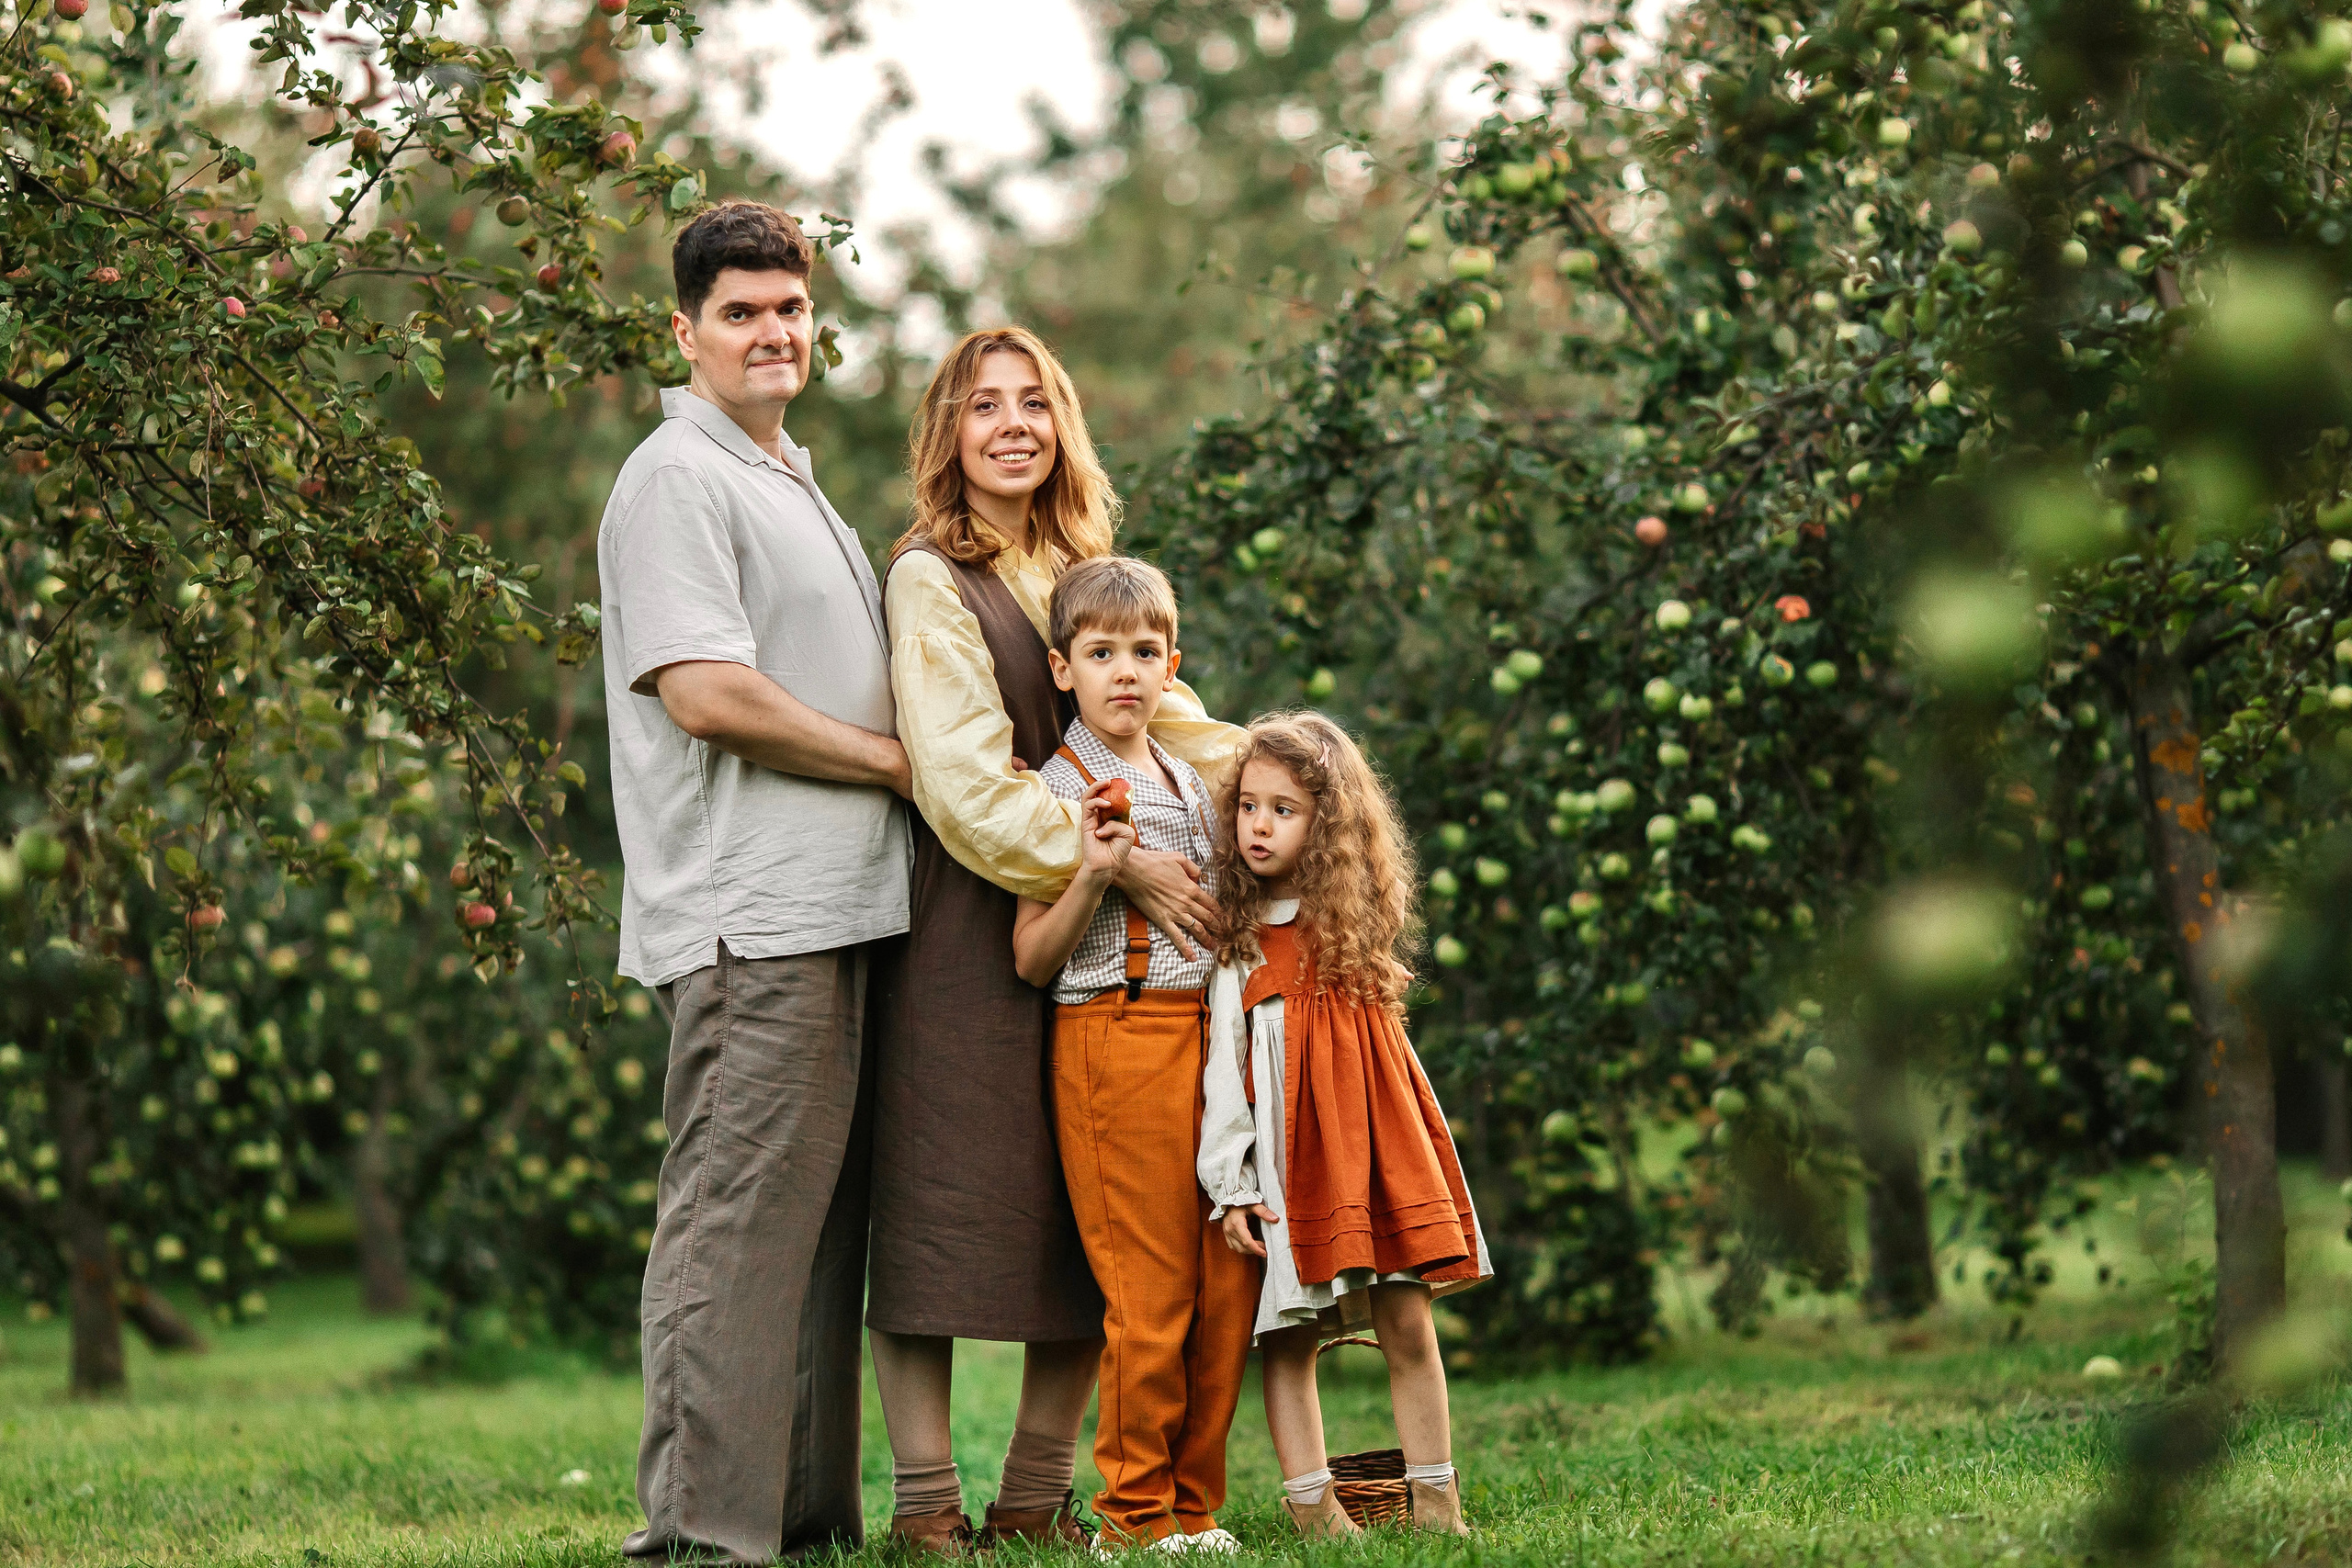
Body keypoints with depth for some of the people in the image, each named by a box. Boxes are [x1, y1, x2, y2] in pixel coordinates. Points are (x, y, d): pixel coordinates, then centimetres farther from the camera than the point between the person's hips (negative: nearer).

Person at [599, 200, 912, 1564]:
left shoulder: (791, 482, 24)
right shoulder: (680, 479, -7)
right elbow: (705, 692, -17)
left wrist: (917, 761, 12)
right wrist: (898, 762, -9)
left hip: (835, 909, 10)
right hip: (749, 916, -10)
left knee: (818, 1221, 10)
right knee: (737, 1218, -12)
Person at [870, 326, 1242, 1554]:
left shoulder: (1083, 572, 17)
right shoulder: (929, 578, -4)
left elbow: (1161, 715, 18)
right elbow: (968, 780, -12)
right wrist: (1118, 866, -16)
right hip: (966, 929, -6)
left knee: (1091, 1223, 3)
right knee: (941, 1206, -6)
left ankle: (1036, 1495, 10)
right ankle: (924, 1501, -1)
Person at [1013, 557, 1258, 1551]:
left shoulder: (1193, 785, 17)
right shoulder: (1060, 792, -3)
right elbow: (1031, 962, -7)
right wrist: (1094, 874, -20)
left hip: (1209, 1031, 6)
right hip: (1113, 1039, -6)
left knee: (1227, 1284, 4)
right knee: (1150, 1291, -7)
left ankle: (1194, 1504, 14)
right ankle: (1137, 1509, 4)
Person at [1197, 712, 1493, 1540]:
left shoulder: (1356, 921, 10)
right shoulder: (1235, 938, 1)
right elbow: (1222, 1067, -3)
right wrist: (1229, 1184, -7)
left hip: (1378, 1140, 2)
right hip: (1288, 1159, -2)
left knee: (1409, 1325, 0)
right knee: (1290, 1339, -2)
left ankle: (1436, 1501, 5)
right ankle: (1310, 1503, 1)